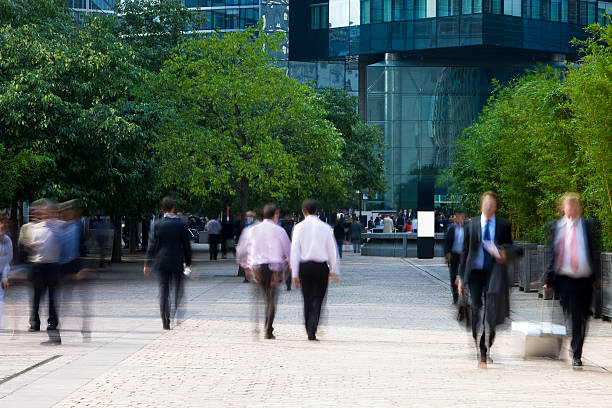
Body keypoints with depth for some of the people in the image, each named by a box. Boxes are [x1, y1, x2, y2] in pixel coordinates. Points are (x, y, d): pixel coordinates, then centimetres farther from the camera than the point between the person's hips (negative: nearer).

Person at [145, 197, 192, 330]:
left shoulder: (158, 224, -2)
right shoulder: (181, 224, -4)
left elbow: (153, 245, 0)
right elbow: (186, 245, 0)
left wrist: (148, 264, 8)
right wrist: (188, 263, 11)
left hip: (161, 262, 1)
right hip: (177, 262, -1)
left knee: (163, 291, 4)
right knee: (178, 290, 11)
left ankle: (166, 323, 0)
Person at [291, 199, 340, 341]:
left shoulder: (299, 227, -1)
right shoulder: (325, 228, 0)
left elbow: (295, 251, -3)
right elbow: (332, 251, 4)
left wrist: (295, 274, 1)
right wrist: (334, 271, 13)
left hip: (304, 266, 1)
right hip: (321, 266, -1)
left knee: (307, 299, 13)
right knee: (317, 299, 2)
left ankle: (309, 332, 15)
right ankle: (312, 332, -12)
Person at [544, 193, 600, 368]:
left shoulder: (588, 226, 6)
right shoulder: (555, 227, 6)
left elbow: (594, 252, 7)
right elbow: (551, 254, 7)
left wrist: (596, 276, 0)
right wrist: (548, 279, 2)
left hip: (585, 280, 1)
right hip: (564, 279, 0)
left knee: (581, 319, 5)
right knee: (571, 318, -2)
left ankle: (576, 355, 16)